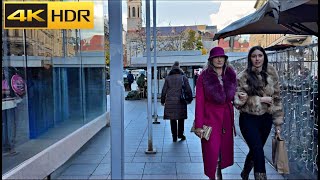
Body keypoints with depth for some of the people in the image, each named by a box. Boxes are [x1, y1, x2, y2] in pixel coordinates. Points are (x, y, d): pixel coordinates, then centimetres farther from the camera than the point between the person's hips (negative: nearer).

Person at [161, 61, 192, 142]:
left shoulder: (168, 78, 3)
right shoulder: (183, 77, 1)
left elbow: (164, 90, 4)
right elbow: (188, 89, 1)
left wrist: (162, 101, 13)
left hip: (170, 101, 1)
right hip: (181, 101, 0)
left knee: (172, 119, 8)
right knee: (181, 118, 15)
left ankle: (174, 136, 10)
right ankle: (180, 134, 15)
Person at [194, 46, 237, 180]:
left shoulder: (231, 75, 6)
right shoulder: (204, 77, -6)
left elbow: (233, 96, 14)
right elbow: (199, 102, -7)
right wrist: (198, 125, -11)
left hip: (227, 118, 4)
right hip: (210, 117, -4)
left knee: (225, 149, 12)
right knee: (212, 152, -4)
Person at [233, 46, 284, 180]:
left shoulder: (271, 74, 1)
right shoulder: (243, 77, -8)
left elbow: (277, 99, 4)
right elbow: (238, 101, -10)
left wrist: (278, 122, 3)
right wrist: (261, 100, -17)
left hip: (266, 119, 4)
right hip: (249, 119, -4)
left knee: (255, 150, 18)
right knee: (259, 153, -10)